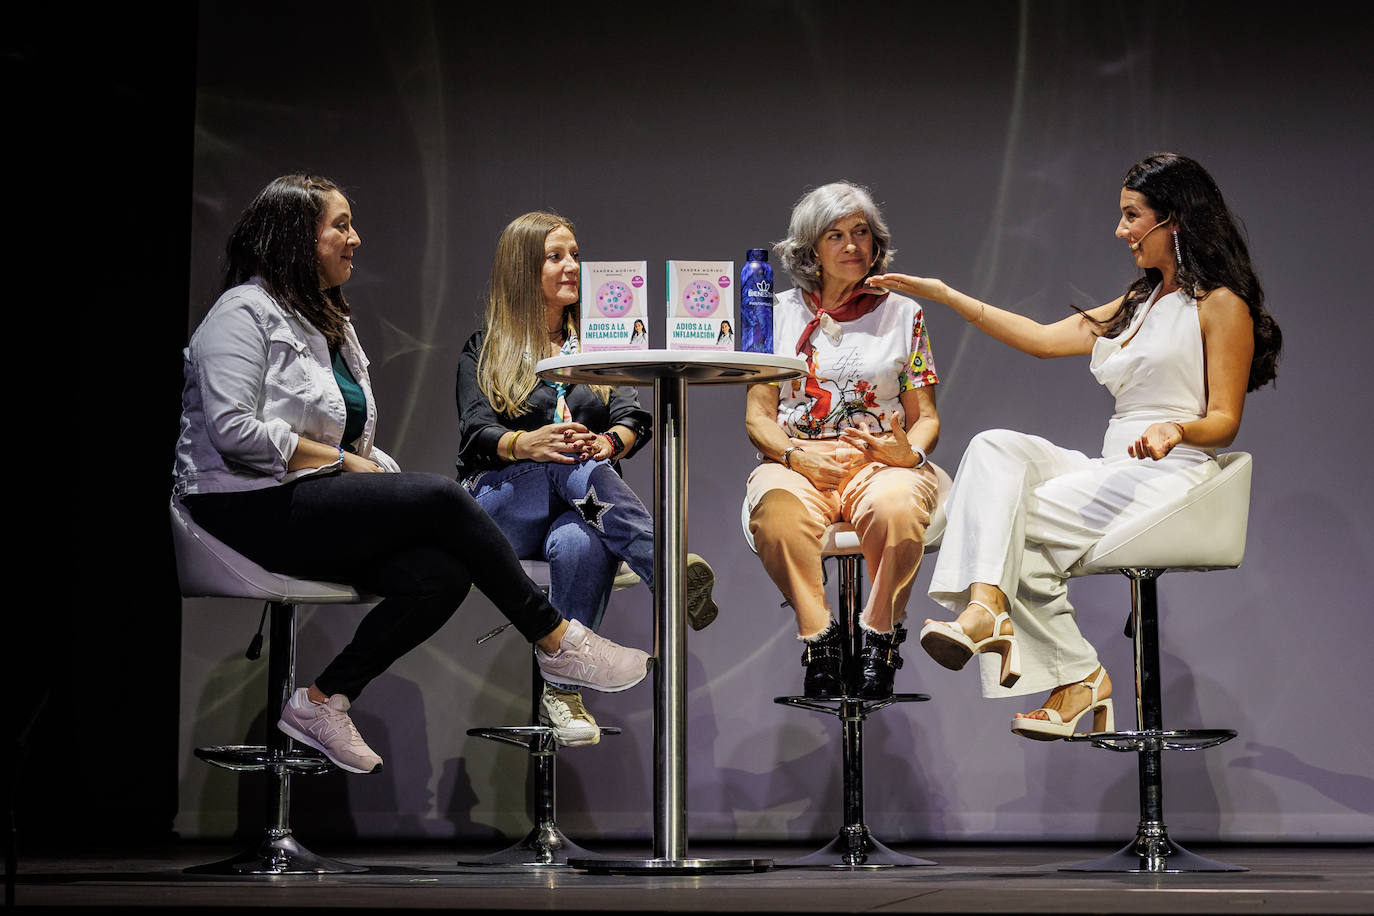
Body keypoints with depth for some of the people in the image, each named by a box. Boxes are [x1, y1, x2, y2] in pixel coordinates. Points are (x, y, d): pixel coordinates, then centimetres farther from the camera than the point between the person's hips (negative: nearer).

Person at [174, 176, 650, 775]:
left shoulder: (331, 323, 22)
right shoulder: (245, 312, -6)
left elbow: (353, 442, 23)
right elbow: (234, 431, -19)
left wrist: (380, 474, 0)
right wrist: (345, 463, -14)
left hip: (312, 503, 9)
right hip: (250, 510, -9)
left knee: (442, 575, -19)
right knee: (440, 498, -22)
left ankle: (322, 703, -11)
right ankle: (557, 641, -12)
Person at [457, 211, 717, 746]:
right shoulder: (485, 350, 15)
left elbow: (636, 420, 7)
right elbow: (475, 433, -3)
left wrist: (609, 441, -19)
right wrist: (528, 444, -26)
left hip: (579, 506, 1)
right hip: (501, 506, -1)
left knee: (581, 543, -39)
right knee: (571, 466, -37)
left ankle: (559, 692, -39)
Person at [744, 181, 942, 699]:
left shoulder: (903, 313, 14)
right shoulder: (782, 312, 14)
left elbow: (925, 416, 12)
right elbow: (758, 415, 8)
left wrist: (910, 451, -12)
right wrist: (798, 455, -13)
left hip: (882, 463, 0)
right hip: (796, 462, 0)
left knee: (897, 506, -37)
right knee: (777, 510, -37)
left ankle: (879, 638, -20)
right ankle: (818, 639, -25)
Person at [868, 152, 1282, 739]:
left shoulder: (1221, 304, 1)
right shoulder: (1137, 305, 26)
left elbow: (1225, 421, -5)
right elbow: (1042, 339, 21)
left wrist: (1175, 430, -27)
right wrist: (942, 294, 19)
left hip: (1173, 473, -7)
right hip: (1116, 470, 7)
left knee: (1009, 519, -22)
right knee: (996, 449, -20)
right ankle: (986, 604, -34)